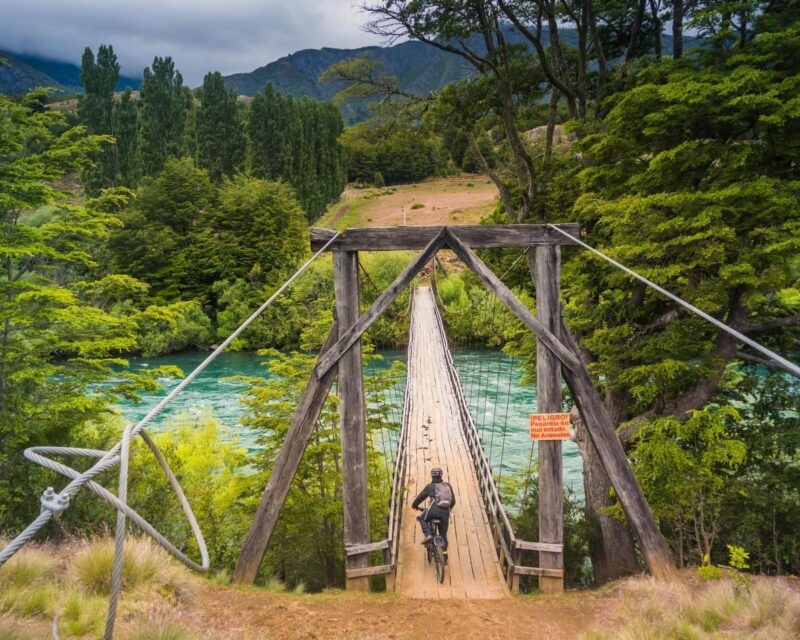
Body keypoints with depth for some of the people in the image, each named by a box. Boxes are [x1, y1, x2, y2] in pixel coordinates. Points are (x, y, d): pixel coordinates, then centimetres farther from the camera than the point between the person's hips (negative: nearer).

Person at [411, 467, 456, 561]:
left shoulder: (430, 486, 11)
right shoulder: (448, 485, 22)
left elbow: (420, 497, 15)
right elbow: (453, 501, 26)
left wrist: (414, 505, 33)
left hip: (434, 509, -4)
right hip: (445, 512, 4)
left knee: (422, 519, 24)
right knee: (443, 535, 17)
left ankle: (428, 535, 2)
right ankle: (444, 554, 11)